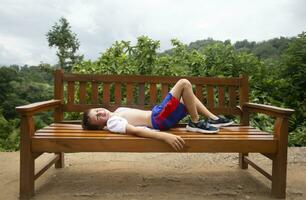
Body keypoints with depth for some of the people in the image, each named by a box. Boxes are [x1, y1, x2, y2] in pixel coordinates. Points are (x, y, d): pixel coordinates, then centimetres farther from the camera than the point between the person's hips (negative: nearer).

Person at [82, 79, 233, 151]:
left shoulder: (116, 112, 16)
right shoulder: (113, 123, -15)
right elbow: (136, 131, -29)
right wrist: (166, 136, -41)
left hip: (156, 113, 10)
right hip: (159, 119, -10)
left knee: (188, 96, 22)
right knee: (184, 83, -15)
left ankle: (213, 119, 21)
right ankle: (196, 123, -6)